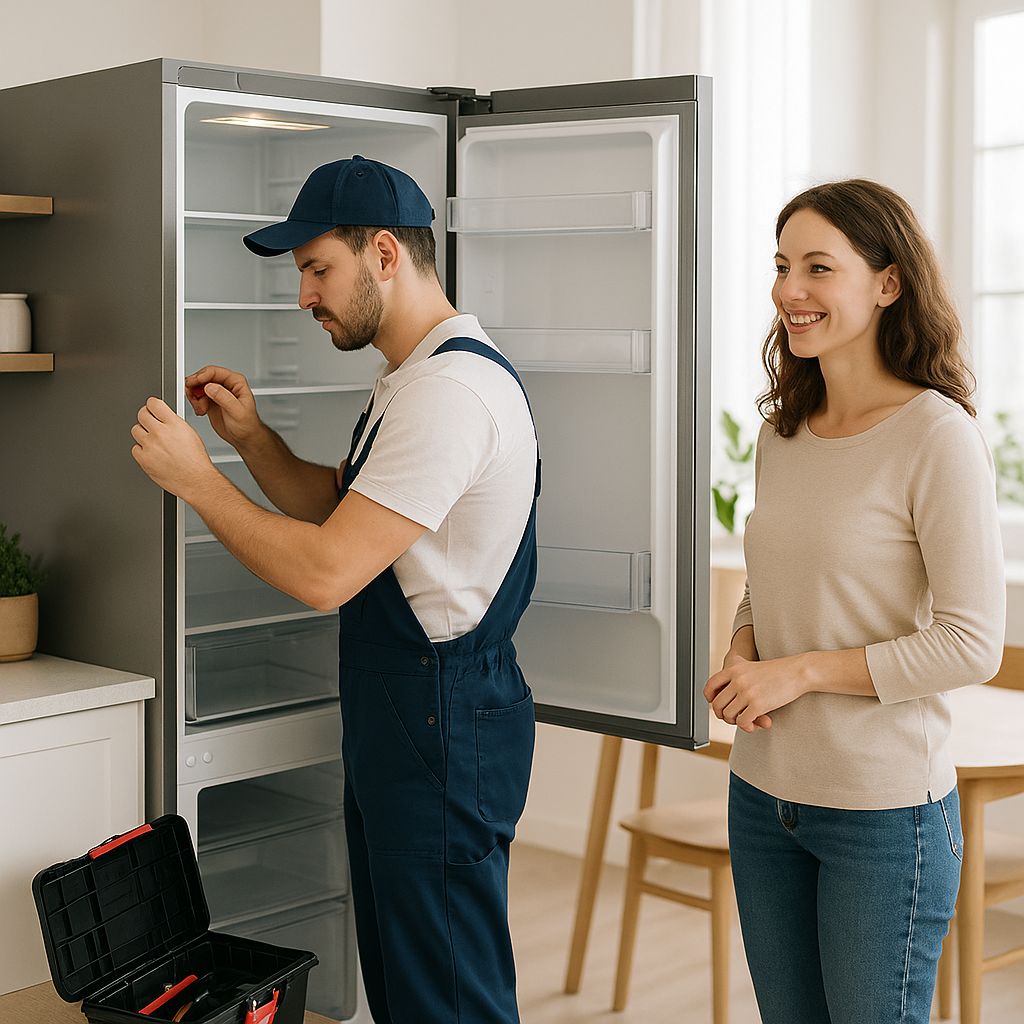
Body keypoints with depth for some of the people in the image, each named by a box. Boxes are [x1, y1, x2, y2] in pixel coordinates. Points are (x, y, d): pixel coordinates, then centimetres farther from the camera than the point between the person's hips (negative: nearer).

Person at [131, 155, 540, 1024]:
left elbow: (324, 573, -26)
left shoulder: (450, 390, -23)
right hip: (397, 718, 11)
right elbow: (340, 509, 21)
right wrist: (252, 438, 5)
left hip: (443, 725, -11)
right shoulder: (417, 380, 13)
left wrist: (195, 478, -16)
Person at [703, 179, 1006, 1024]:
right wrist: (742, 653, -3)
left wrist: (798, 671, -17)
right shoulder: (782, 432, 7)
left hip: (883, 807, -6)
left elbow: (973, 644, -16)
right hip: (763, 793, 6)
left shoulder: (938, 436, -14)